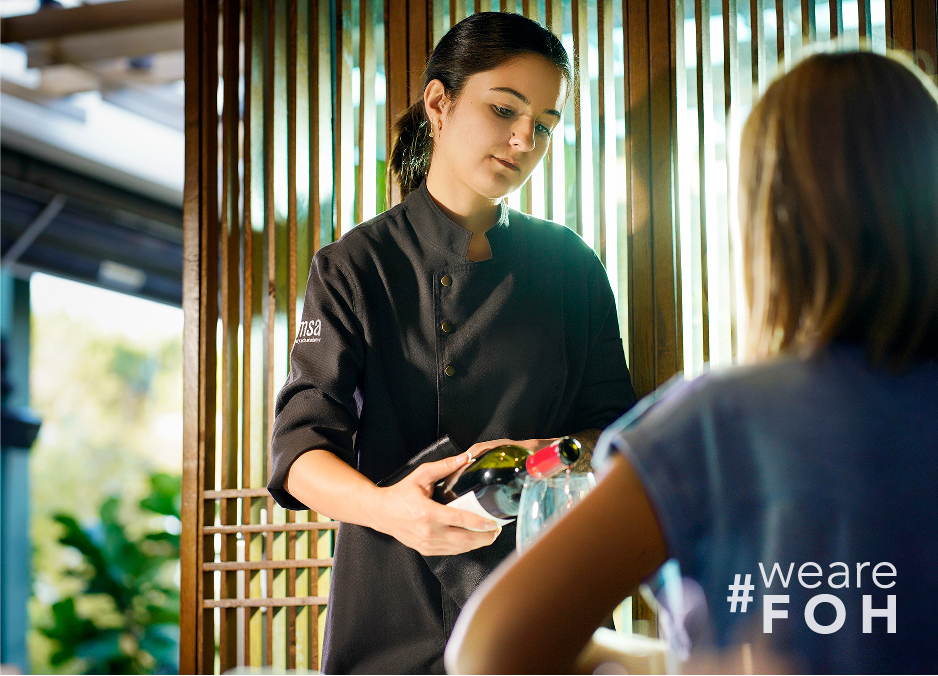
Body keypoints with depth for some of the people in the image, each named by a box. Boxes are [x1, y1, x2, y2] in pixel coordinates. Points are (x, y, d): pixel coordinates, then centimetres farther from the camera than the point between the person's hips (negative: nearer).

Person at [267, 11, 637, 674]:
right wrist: (386, 507, -31)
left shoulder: (570, 266, 6)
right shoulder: (356, 267, -2)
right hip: (398, 613, -2)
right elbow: (301, 447, -10)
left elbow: (609, 419, 7)